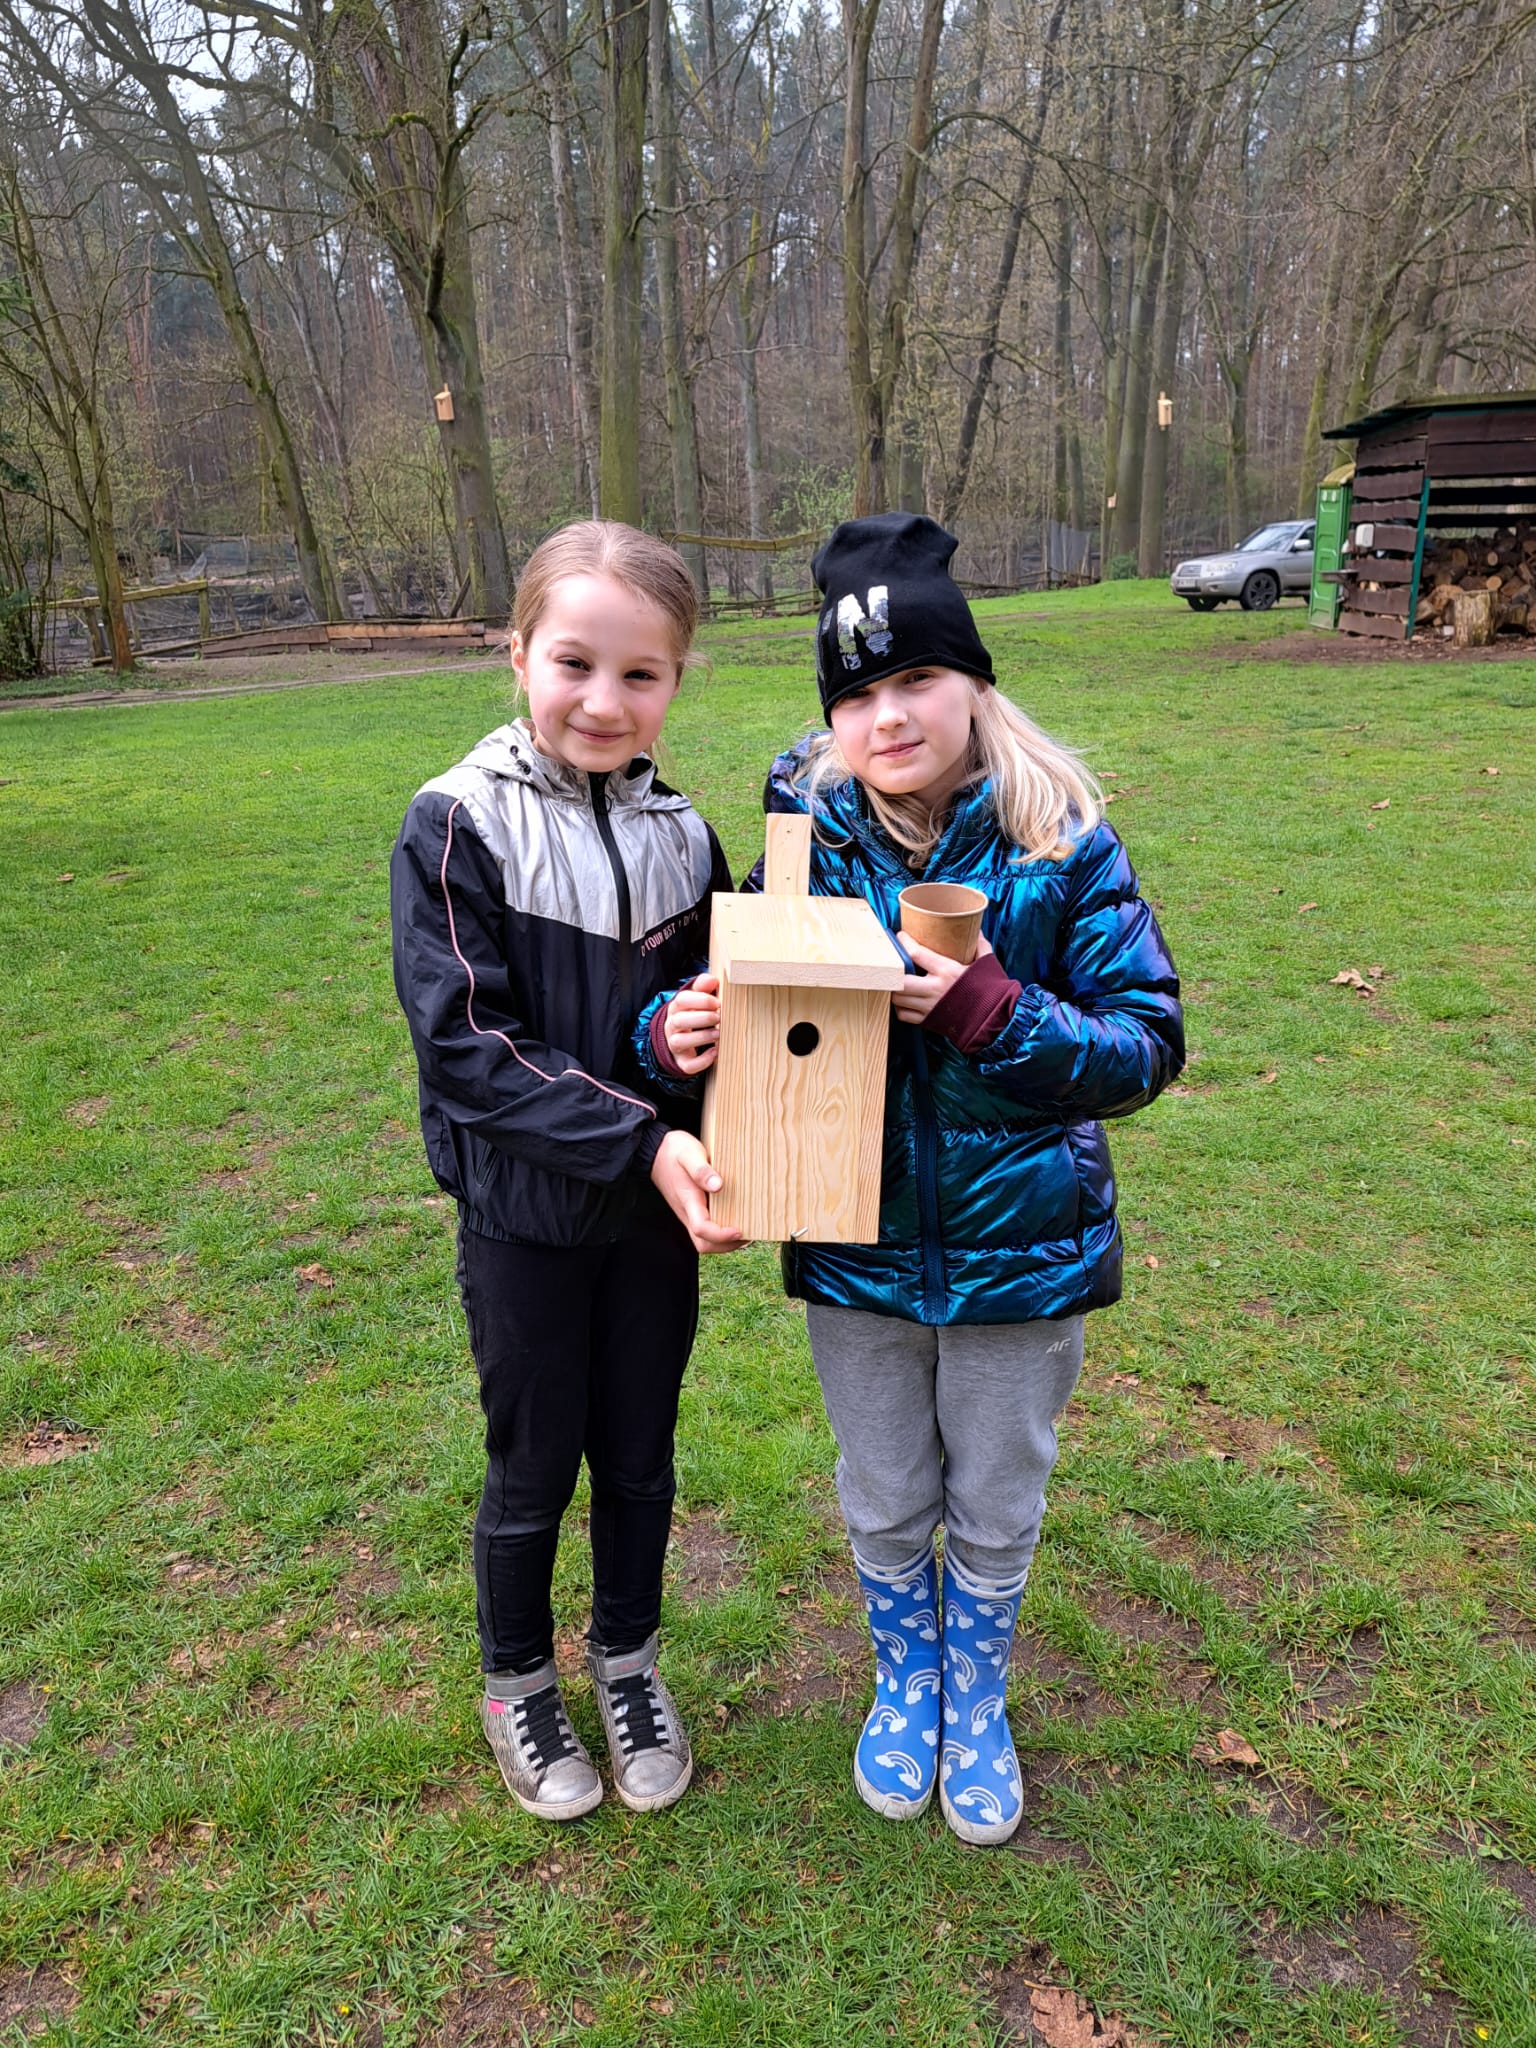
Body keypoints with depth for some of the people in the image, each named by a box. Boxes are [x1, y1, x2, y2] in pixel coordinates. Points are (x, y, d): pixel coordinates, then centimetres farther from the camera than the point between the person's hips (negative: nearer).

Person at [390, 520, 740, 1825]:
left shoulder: (679, 836, -1)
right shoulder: (458, 825, -15)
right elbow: (465, 1043, -20)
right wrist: (640, 1140, -27)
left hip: (655, 1208, 4)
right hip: (525, 1215, -3)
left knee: (640, 1457, 18)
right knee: (534, 1468, 14)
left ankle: (628, 1662, 44)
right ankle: (518, 1683, 40)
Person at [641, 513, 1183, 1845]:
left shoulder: (1062, 847, -15)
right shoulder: (808, 845, -9)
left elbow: (1150, 1045, -14)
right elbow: (754, 1016, -1)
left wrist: (989, 1011, -29)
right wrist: (681, 1034, -24)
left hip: (1020, 1250, -1)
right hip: (856, 1248, 2)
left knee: (997, 1510, 20)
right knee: (886, 1507, 22)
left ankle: (979, 1697, 50)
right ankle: (904, 1680, 52)